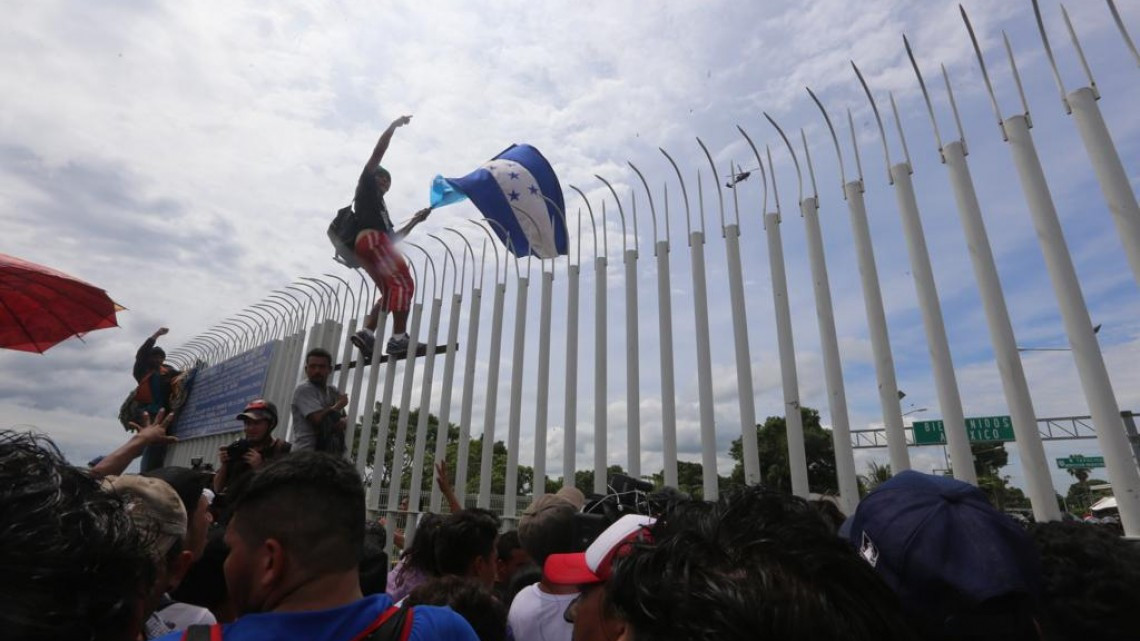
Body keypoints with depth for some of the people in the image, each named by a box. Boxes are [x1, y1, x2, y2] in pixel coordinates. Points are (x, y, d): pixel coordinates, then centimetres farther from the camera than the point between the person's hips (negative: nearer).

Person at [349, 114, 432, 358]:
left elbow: (393, 237, 31)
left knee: (391, 290, 1)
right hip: (371, 239, -9)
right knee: (404, 284, -18)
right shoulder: (367, 185, 18)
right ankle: (399, 338, -29)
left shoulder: (379, 205, 37)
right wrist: (394, 126, 10)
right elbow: (378, 152, 8)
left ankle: (366, 333, -14)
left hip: (369, 244, 9)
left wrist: (415, 220, 32)